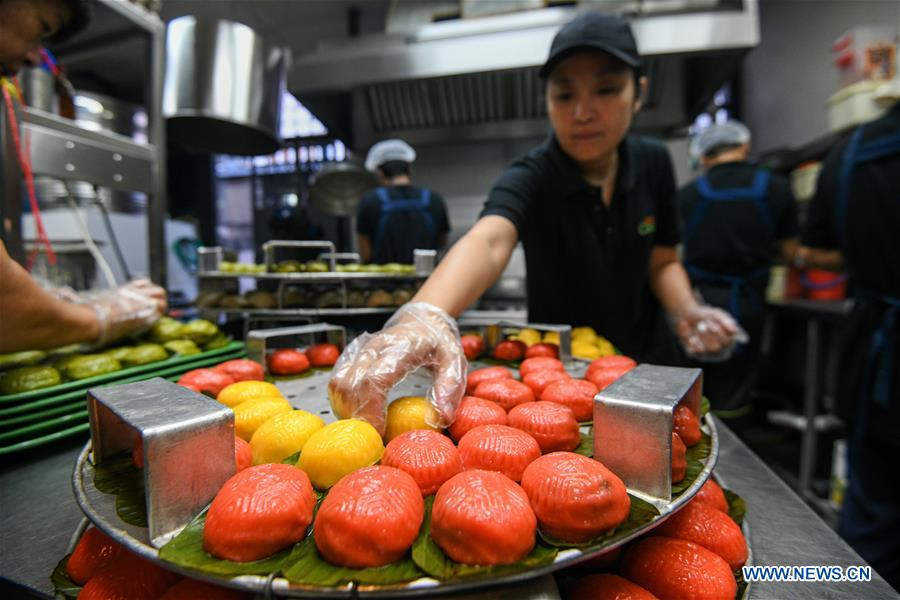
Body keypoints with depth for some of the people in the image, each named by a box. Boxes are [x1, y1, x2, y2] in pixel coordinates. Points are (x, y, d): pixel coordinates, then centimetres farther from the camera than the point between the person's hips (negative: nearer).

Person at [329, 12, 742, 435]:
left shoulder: (653, 164, -8)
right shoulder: (530, 178, -22)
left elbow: (661, 262, 2)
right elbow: (489, 240, -43)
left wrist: (685, 310, -18)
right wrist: (424, 315, -62)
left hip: (646, 364, 4)